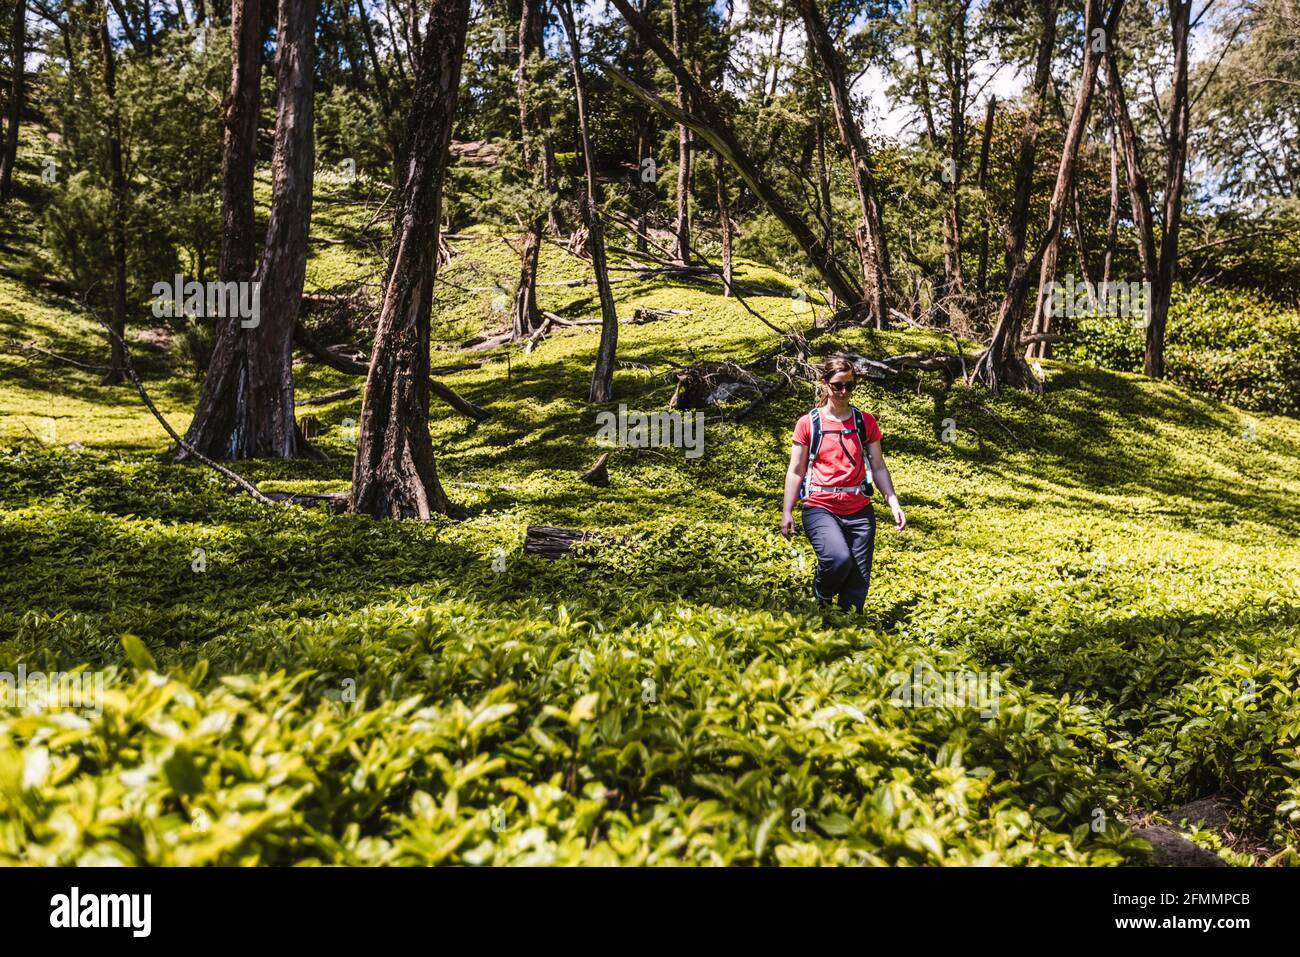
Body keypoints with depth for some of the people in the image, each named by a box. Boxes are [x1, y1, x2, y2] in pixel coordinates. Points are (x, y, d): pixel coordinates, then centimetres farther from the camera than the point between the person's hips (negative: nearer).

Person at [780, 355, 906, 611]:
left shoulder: (865, 422, 8)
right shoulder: (808, 423, 2)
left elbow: (878, 466, 12)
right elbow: (796, 470, 5)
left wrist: (893, 503, 1)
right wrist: (786, 512, -1)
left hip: (859, 510, 3)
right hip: (820, 508, -3)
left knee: (859, 583, 1)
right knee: (838, 559, -28)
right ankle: (822, 600, 4)